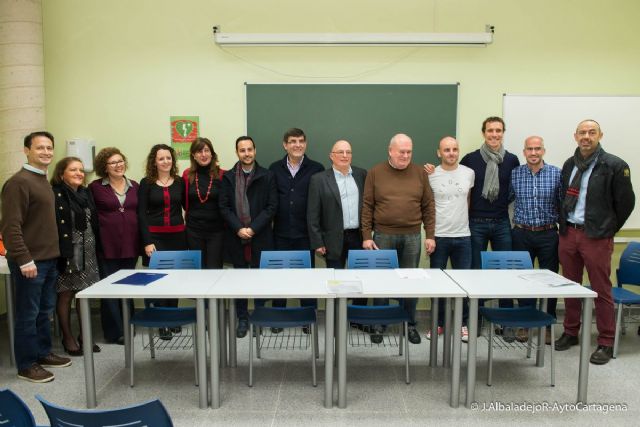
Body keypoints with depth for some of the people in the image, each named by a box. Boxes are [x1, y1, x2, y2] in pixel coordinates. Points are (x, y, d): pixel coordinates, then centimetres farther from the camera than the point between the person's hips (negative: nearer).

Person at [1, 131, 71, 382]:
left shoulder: (44, 181, 13)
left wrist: (54, 254, 15)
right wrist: (24, 259, -22)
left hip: (49, 259, 8)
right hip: (30, 261, -8)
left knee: (45, 310, 17)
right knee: (28, 314, 3)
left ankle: (43, 353, 30)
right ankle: (26, 365, 14)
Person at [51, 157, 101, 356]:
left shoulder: (86, 193, 11)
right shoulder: (55, 194, -10)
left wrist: (96, 248, 11)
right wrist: (57, 251, -19)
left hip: (87, 252, 6)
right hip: (66, 252, -6)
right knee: (65, 295, 6)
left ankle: (84, 335, 24)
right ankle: (67, 338, 19)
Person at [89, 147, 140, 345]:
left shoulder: (134, 186, 9)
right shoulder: (95, 187, -2)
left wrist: (143, 241, 8)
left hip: (130, 245, 3)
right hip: (107, 245, -3)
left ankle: (128, 327, 26)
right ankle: (115, 332, 13)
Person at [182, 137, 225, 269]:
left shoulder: (222, 175, -5)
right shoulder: (187, 175, 2)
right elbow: (184, 201, 14)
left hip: (216, 230, -2)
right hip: (193, 230, 2)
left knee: (214, 268, 0)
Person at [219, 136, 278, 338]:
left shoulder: (267, 176, 1)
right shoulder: (228, 177, 5)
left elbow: (272, 206, -5)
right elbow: (224, 207, 0)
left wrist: (253, 228, -13)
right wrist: (239, 229, -12)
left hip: (261, 237, -1)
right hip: (236, 236, 2)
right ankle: (242, 319, 20)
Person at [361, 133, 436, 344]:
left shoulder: (419, 173, 5)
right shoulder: (375, 172, 0)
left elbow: (428, 206, 6)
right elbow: (367, 207, -1)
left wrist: (430, 235, 0)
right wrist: (366, 236, -5)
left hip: (412, 236, 1)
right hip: (383, 235, -1)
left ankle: (411, 324, 23)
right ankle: (379, 324, 19)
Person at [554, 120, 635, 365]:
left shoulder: (615, 166, -7)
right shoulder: (569, 165, 10)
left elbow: (626, 202, -3)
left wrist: (608, 229, 3)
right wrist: (564, 225, 13)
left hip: (596, 237, -5)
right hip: (568, 234, 5)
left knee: (601, 291, 2)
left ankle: (606, 343, 14)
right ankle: (570, 333, 27)